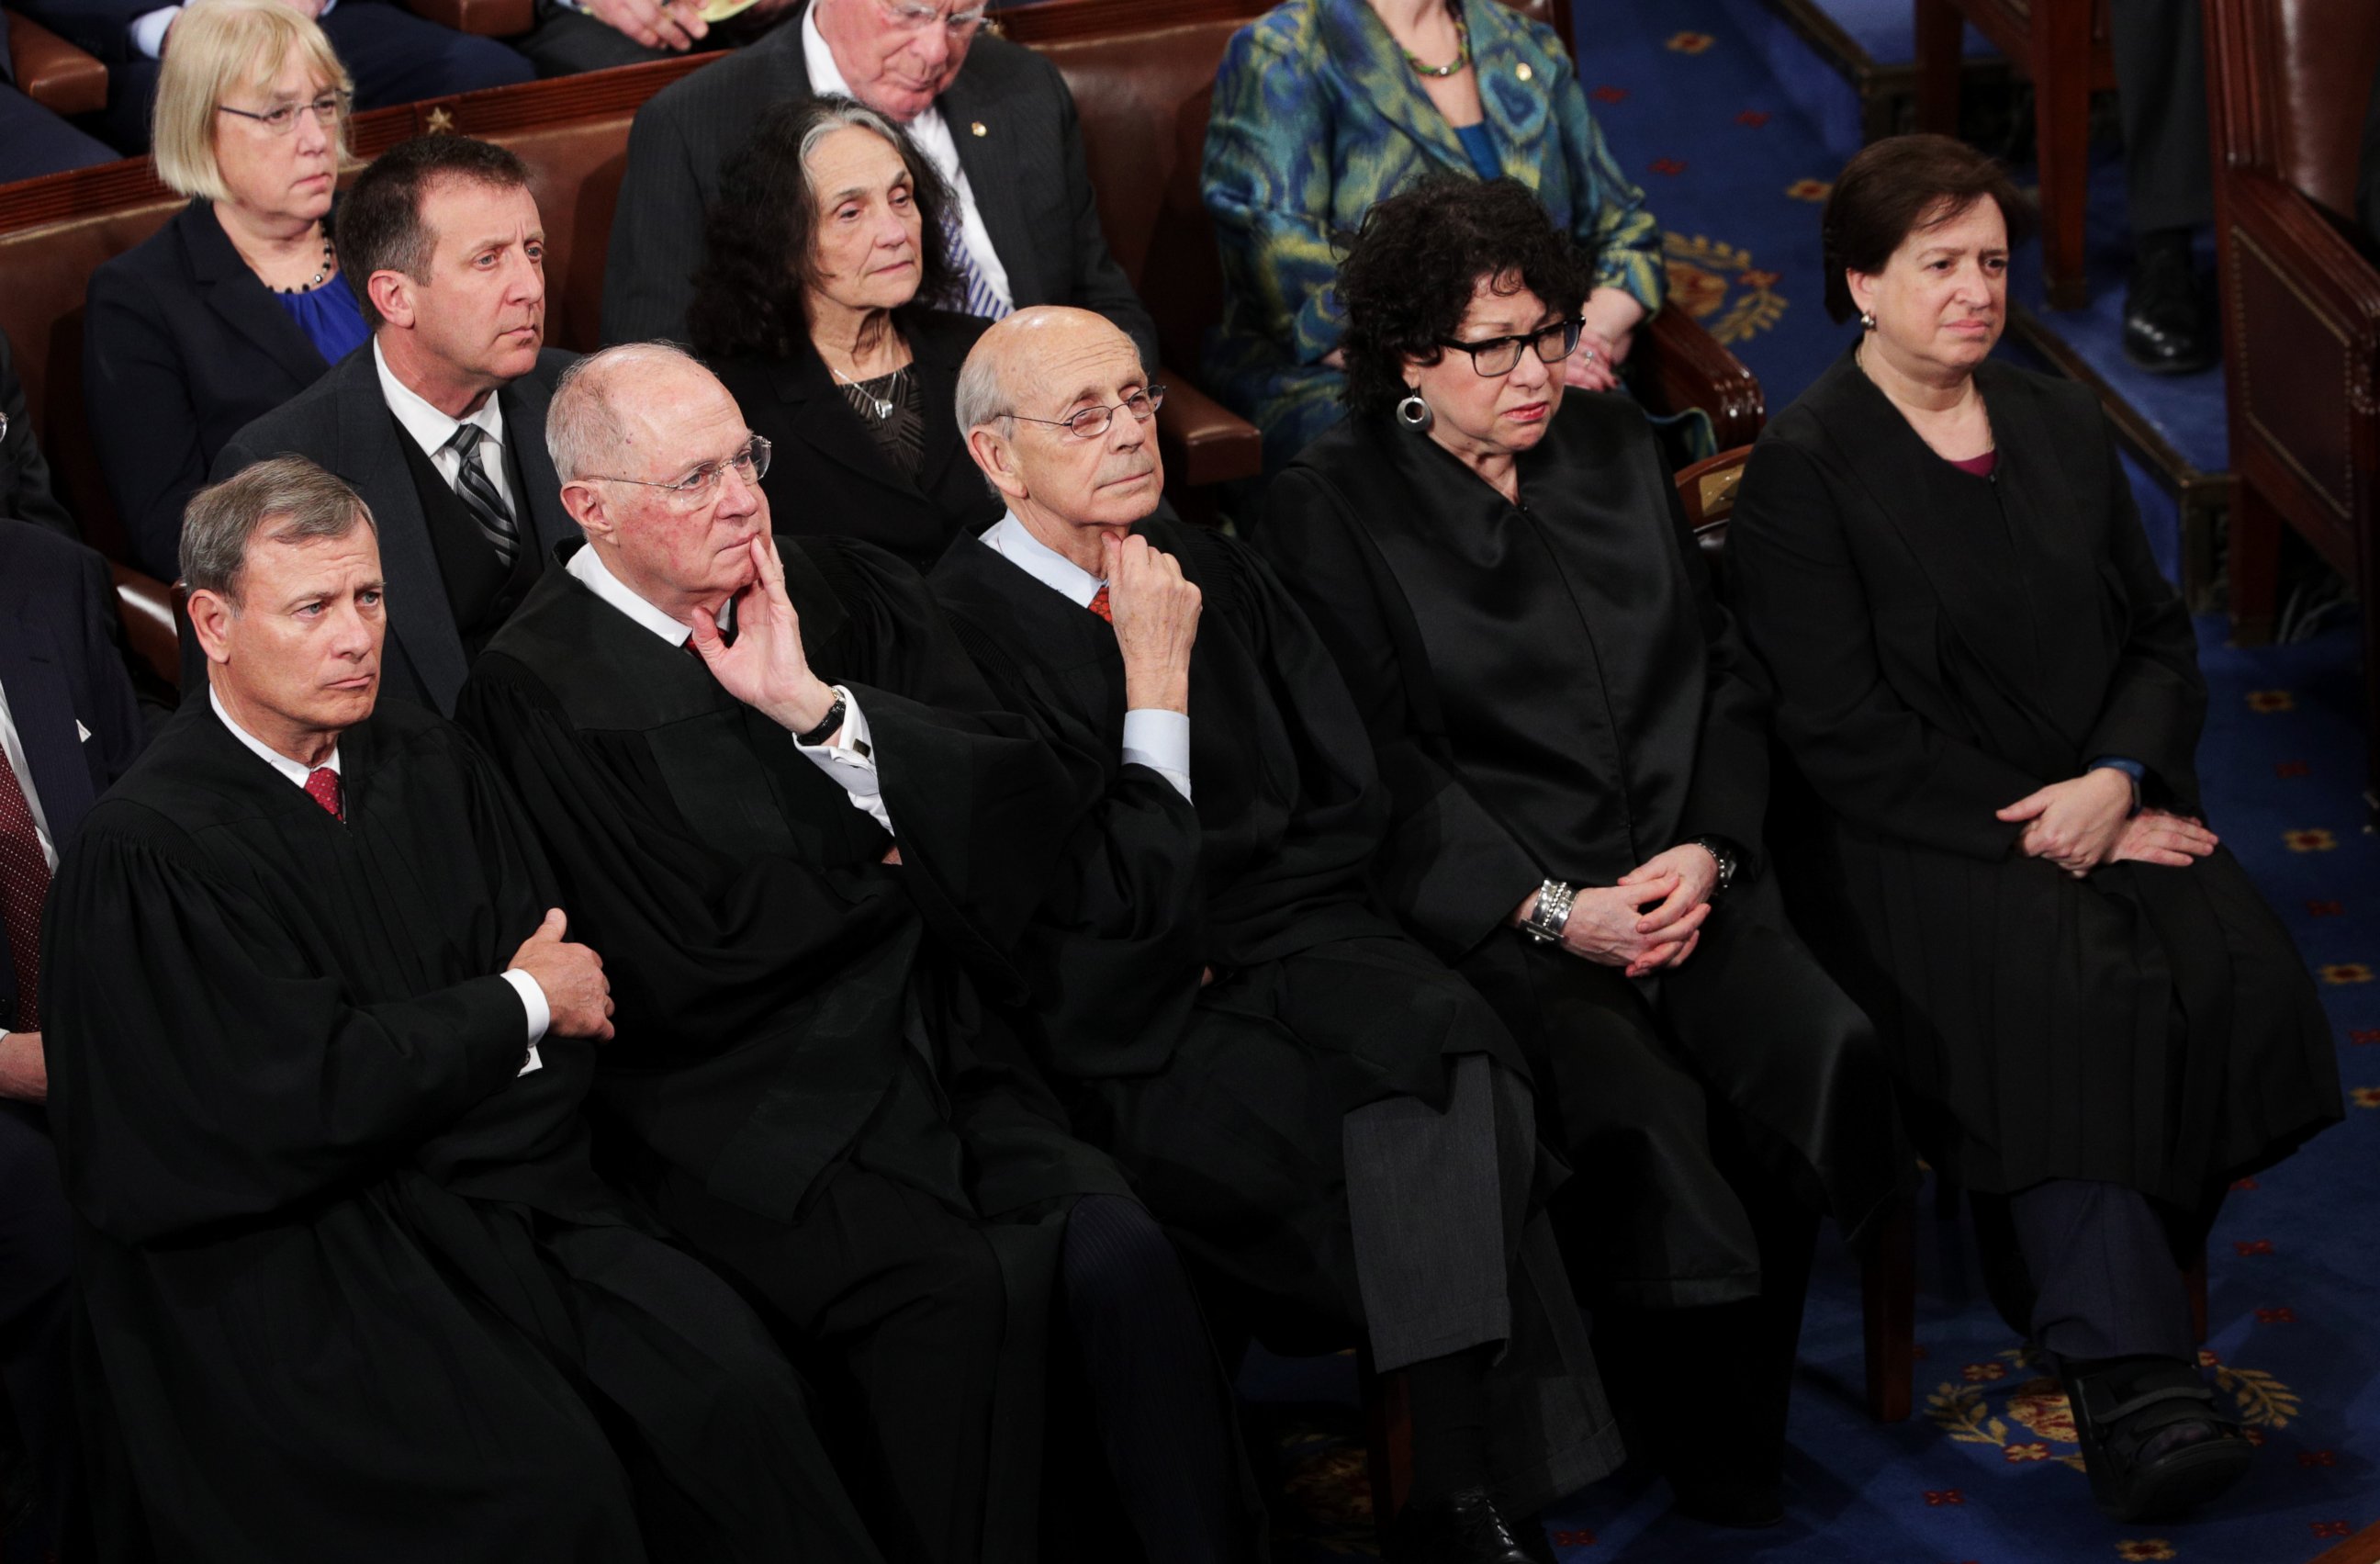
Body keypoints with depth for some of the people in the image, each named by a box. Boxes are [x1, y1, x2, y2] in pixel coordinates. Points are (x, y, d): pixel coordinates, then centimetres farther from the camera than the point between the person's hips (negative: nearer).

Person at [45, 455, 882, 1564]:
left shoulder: (426, 763, 12)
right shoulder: (148, 849, -10)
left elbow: (574, 986, 9)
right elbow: (308, 1100, -15)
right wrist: (518, 1009, -2)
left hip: (482, 1200, 6)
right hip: (286, 1258, -6)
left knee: (735, 1390, -21)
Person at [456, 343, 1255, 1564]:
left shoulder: (847, 594, 13)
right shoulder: (534, 692, -5)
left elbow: (1035, 811, 3)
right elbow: (683, 969, -11)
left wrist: (825, 711, -9)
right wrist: (893, 864, 4)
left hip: (941, 1052, 5)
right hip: (749, 1112, -5)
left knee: (1122, 1256, -23)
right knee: (958, 1289, -30)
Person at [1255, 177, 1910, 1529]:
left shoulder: (1615, 449, 18)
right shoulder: (1335, 507, 1)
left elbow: (1723, 672, 16)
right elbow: (1376, 760, -5)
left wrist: (1705, 852, -2)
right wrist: (1554, 909, -14)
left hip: (1686, 882, 4)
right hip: (1484, 906, -4)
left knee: (1821, 1052, -27)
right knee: (1639, 1115, -32)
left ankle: (1741, 1418, -8)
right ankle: (1694, 1456, -12)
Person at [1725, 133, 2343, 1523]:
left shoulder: (2066, 429, 19)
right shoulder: (1806, 470, -1)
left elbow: (2162, 638, 15)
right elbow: (1844, 734, -8)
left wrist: (2118, 783, -6)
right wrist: (2032, 830, -13)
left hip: (2102, 810, 6)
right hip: (1922, 839, -5)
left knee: (2235, 972, -25)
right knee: (2069, 988, -34)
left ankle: (2072, 1288, -12)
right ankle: (2134, 1379, -37)